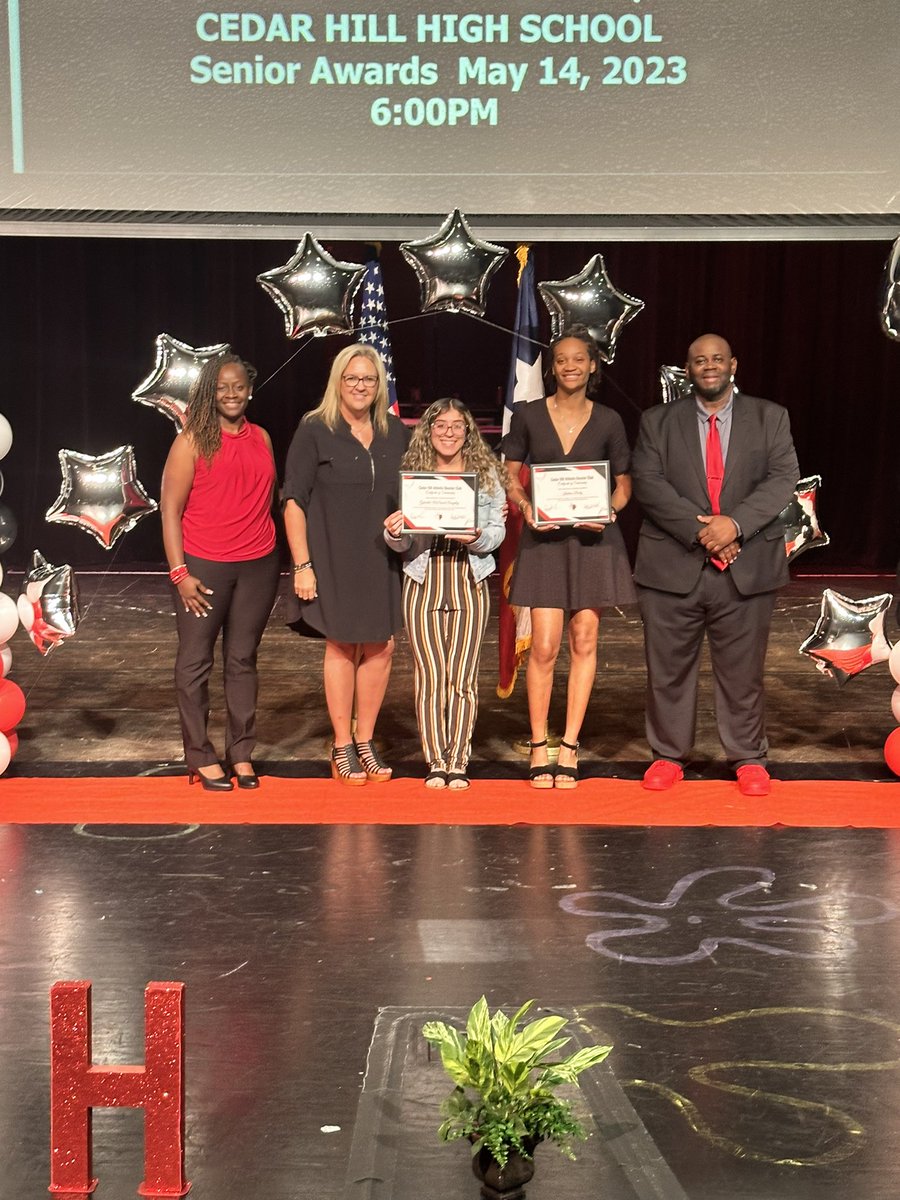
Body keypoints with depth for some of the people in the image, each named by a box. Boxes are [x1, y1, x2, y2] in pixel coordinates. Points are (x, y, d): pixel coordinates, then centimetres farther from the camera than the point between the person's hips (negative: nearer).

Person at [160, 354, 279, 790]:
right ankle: (201, 757, 11)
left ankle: (241, 753, 18)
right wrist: (179, 572, -12)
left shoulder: (261, 439, 10)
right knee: (195, 661, 2)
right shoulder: (192, 441, -3)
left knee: (243, 659, 9)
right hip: (203, 566, -4)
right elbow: (171, 509, -6)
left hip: (258, 566, 4)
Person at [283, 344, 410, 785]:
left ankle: (366, 743, 19)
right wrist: (302, 565, -11)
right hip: (334, 561, -4)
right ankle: (342, 749, 13)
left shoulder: (397, 434, 9)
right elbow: (294, 501, -6)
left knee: (380, 647, 5)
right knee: (341, 646, 2)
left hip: (384, 560, 4)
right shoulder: (314, 431, -3)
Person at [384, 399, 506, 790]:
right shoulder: (411, 473, 4)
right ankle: (435, 763, 10)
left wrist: (477, 537, -17)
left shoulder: (486, 473, 5)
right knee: (430, 676, 1)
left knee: (463, 677, 0)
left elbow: (498, 531, 3)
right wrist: (394, 533, -18)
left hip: (469, 582, 0)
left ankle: (458, 762, 8)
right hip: (423, 582, 0)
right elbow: (401, 543, 4)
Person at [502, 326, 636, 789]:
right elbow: (510, 476, 6)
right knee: (544, 647, -5)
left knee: (584, 642, 3)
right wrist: (525, 507, -13)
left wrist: (609, 512, -12)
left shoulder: (608, 421, 3)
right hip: (544, 538, -1)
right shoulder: (528, 415, 1)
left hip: (593, 538, 1)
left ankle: (569, 747, 11)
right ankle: (539, 747, 7)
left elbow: (623, 484, 8)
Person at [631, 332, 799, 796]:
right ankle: (668, 755, 19)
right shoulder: (658, 421, 8)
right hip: (673, 566, 0)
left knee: (743, 670, 6)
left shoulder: (770, 418, 9)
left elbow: (783, 478, -2)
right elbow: (648, 484, -4)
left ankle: (749, 758, 20)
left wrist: (735, 523, -18)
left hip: (747, 566, 0)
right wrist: (700, 531, -16)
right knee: (668, 669, 6)